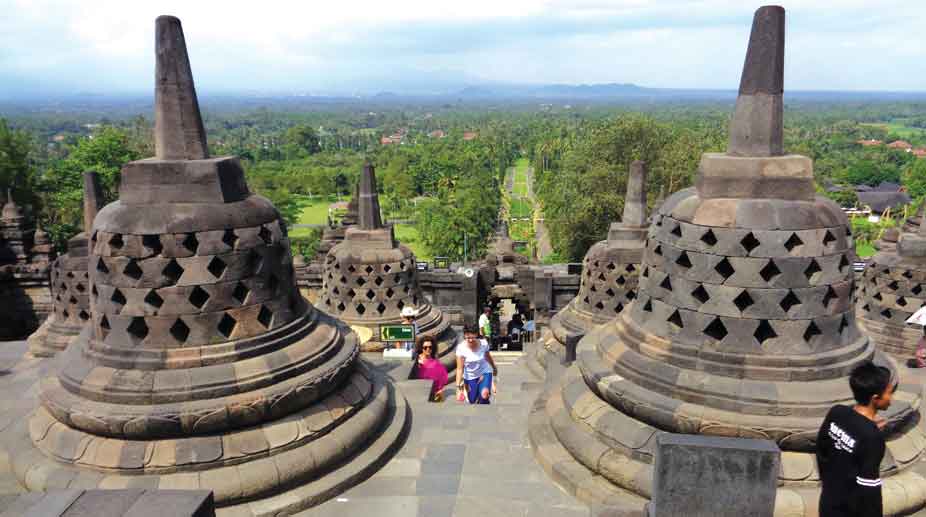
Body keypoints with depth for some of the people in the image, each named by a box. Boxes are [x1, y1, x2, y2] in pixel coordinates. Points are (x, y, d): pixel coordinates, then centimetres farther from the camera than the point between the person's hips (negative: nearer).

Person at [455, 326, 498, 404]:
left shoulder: (483, 344, -18)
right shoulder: (461, 348, -24)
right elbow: (460, 368, -21)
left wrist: (494, 368, 21)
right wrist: (458, 385, -27)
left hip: (485, 372, 0)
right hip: (470, 377, 0)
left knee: (484, 395, -26)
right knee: (473, 401, 7)